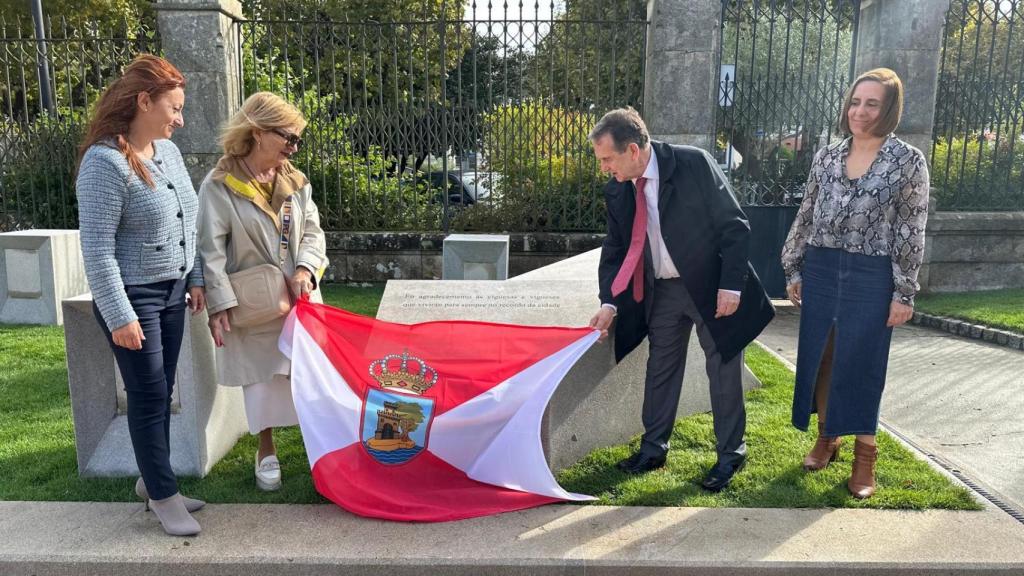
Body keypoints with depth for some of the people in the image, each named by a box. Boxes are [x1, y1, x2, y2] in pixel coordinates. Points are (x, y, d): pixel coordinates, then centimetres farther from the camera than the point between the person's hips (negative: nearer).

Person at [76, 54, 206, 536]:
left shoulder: (168, 151, 6)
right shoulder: (105, 161, -18)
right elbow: (96, 248, -19)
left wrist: (195, 278, 13)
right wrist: (120, 316, -20)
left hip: (171, 293, 7)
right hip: (133, 297, -7)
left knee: (162, 392, 15)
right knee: (149, 396, 3)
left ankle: (151, 479, 31)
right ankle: (163, 495, 17)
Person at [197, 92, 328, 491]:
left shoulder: (295, 181, 3)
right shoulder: (220, 185, -11)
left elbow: (313, 231, 4)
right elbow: (211, 250, -12)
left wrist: (305, 268, -15)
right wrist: (220, 304, -17)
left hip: (300, 298, 4)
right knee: (262, 377, 9)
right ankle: (267, 452, 28)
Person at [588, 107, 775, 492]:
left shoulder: (693, 164, -19)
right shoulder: (617, 190, -4)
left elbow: (734, 226, -15)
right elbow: (615, 248, 5)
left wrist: (731, 285, -19)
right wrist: (609, 302, -6)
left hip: (710, 286, -4)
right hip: (660, 291, 5)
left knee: (723, 370, 7)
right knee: (661, 368, 13)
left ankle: (730, 453, 24)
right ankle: (653, 448, 29)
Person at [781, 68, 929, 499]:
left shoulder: (908, 161, -4)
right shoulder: (826, 157, 6)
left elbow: (911, 232, -5)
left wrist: (904, 292, -7)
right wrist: (794, 269, 7)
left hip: (871, 275, -4)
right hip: (821, 269, 4)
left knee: (861, 362, 2)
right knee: (819, 355, 10)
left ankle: (865, 454, 18)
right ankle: (827, 438, 29)